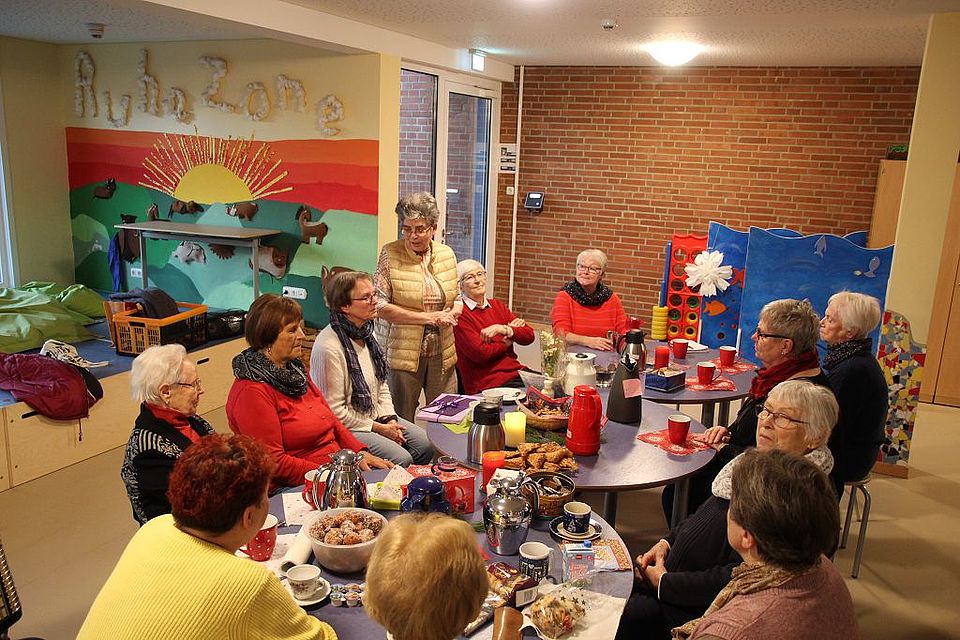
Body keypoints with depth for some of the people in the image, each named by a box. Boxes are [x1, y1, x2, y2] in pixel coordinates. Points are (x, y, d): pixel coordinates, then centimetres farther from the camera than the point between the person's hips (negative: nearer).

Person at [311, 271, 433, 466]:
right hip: (347, 427, -8)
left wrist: (389, 419, -1)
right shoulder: (328, 347, -22)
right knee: (402, 460, -22)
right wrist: (378, 428, -15)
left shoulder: (367, 334, 6)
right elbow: (334, 410, -20)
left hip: (376, 417, 8)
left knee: (426, 445, -4)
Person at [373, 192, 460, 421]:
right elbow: (379, 305, -11)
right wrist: (427, 318, -14)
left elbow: (457, 300, 16)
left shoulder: (447, 254, 7)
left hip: (442, 354, 4)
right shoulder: (390, 254, -5)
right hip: (402, 352, -4)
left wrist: (451, 314, -8)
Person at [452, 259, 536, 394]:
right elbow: (479, 353, -15)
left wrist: (503, 329, -11)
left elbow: (529, 336, 7)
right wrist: (508, 340, 0)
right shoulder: (459, 313, -6)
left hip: (516, 373, 7)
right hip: (486, 384, -7)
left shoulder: (497, 306, 15)